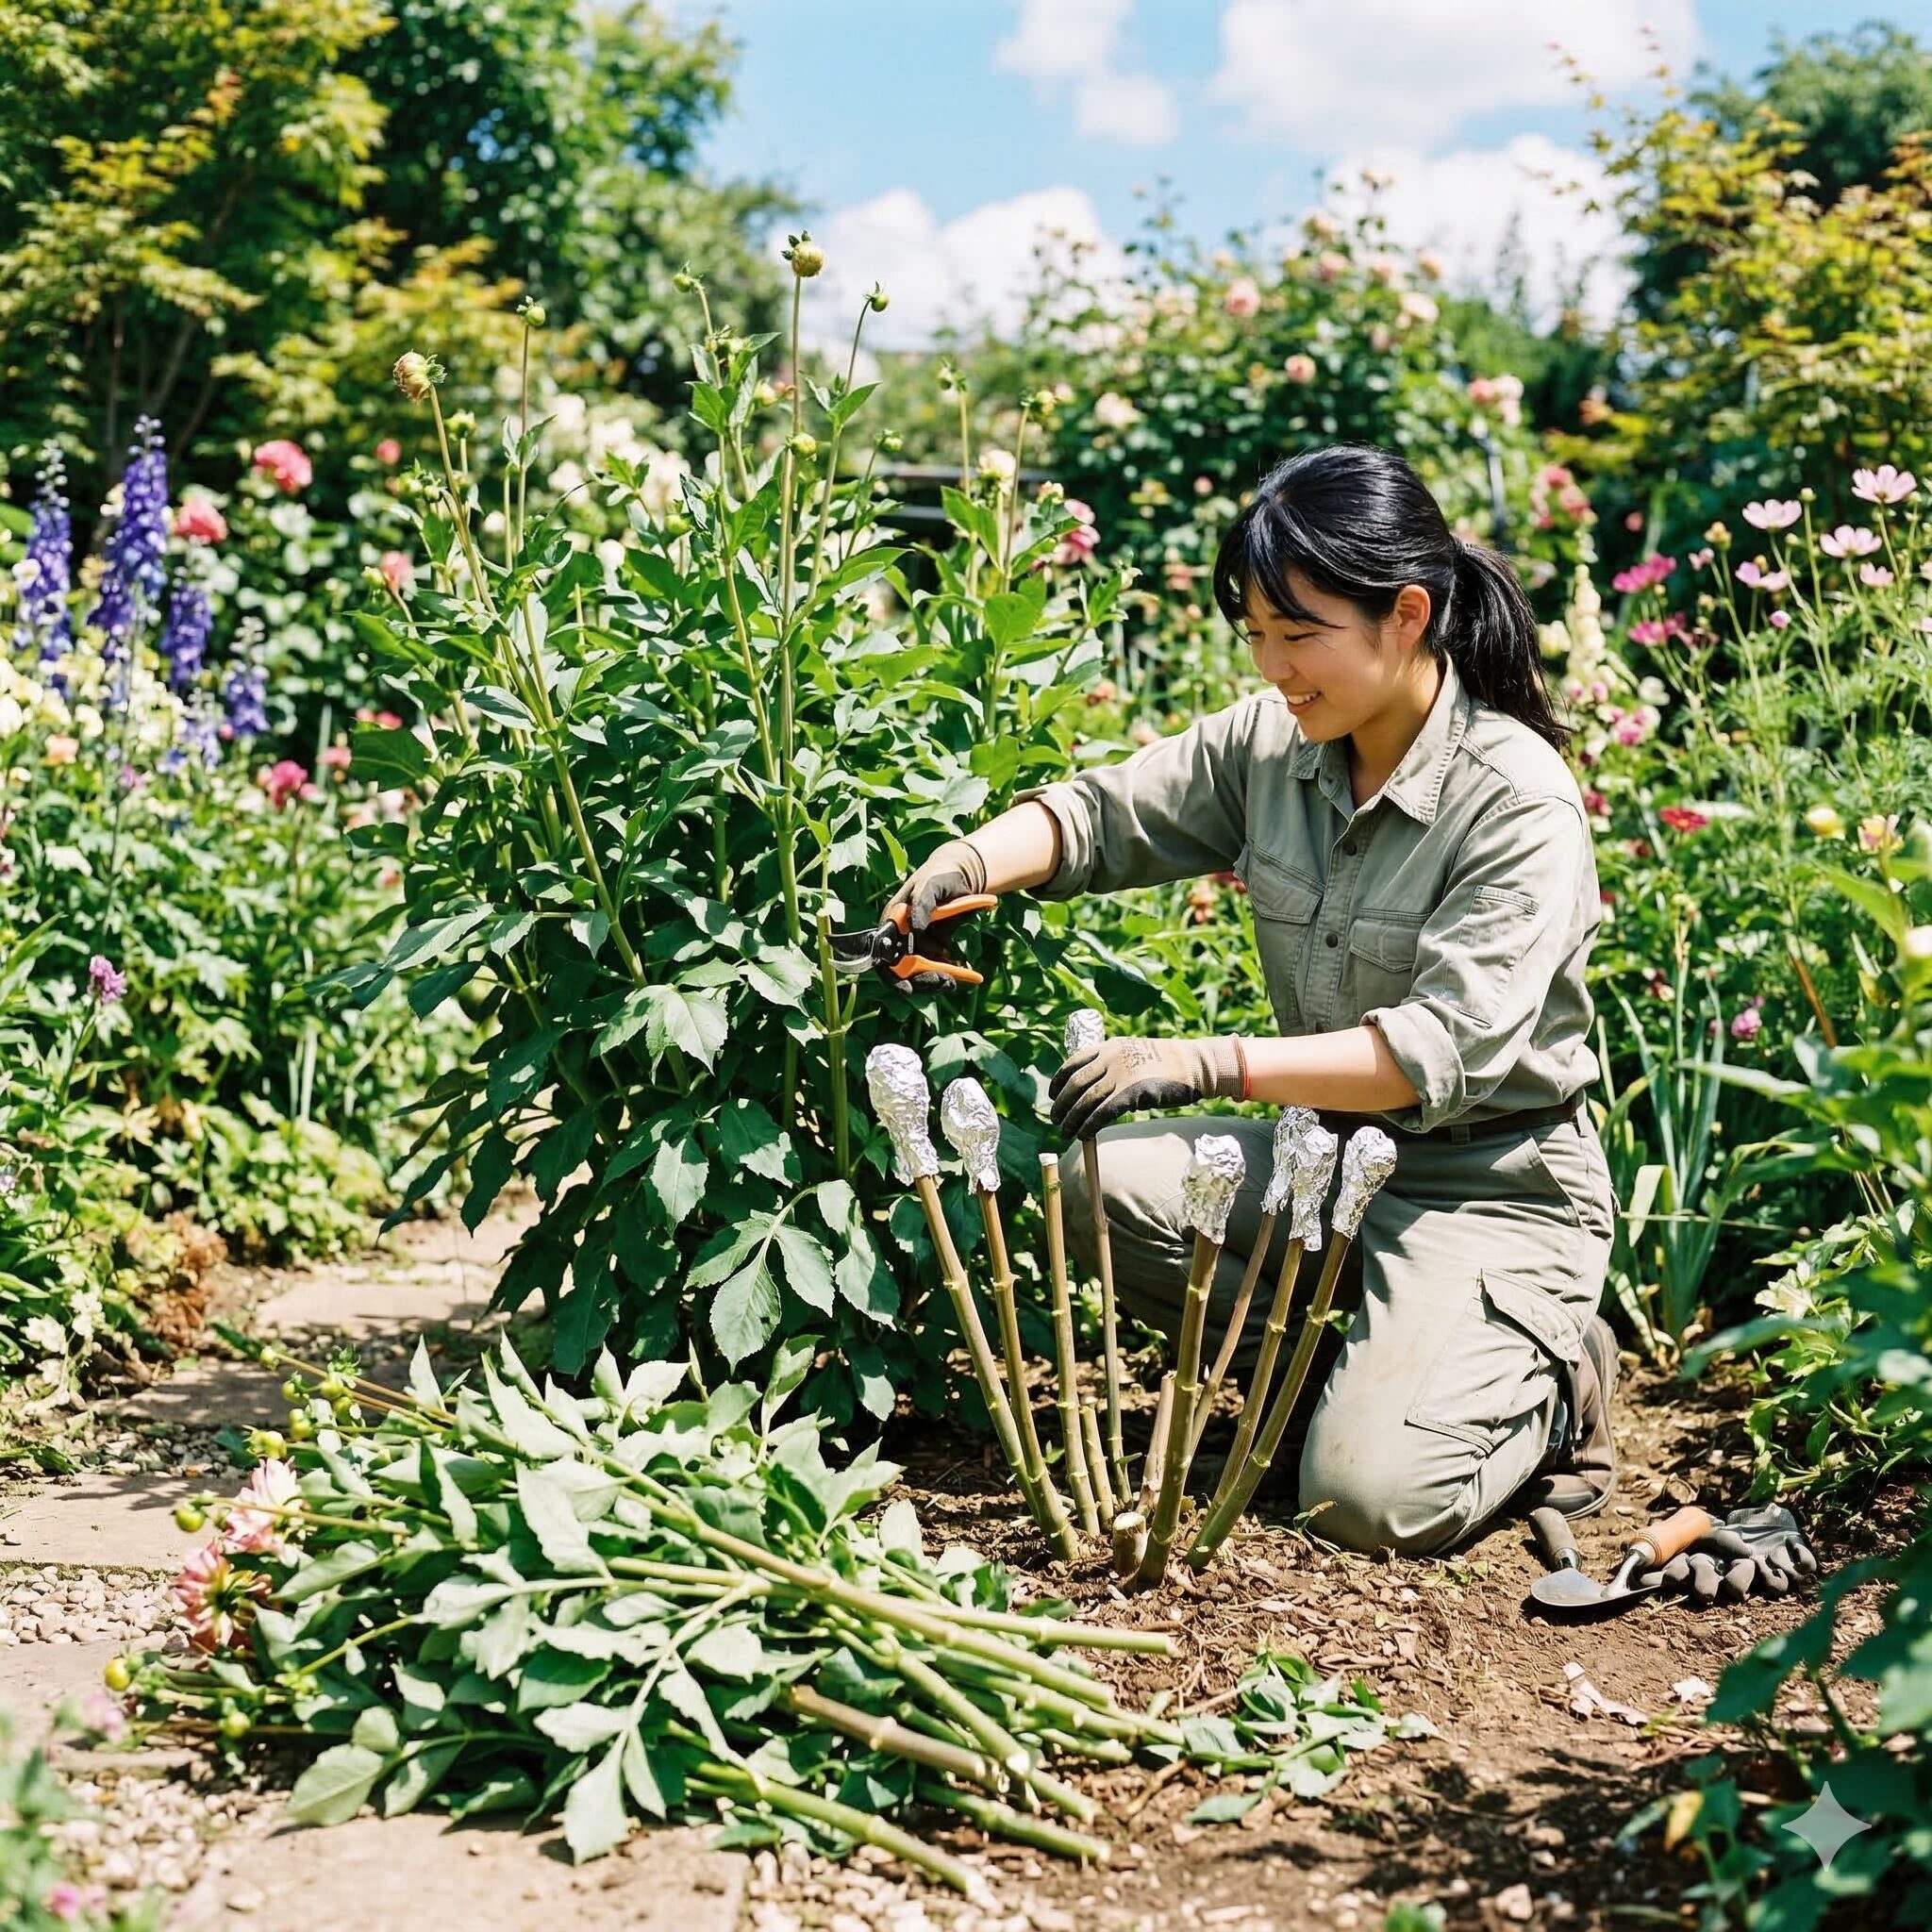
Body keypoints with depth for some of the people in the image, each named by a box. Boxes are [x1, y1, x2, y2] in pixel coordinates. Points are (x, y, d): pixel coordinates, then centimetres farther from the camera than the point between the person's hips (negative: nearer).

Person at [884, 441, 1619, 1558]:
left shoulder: (1520, 805, -21)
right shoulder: (1271, 744, -3)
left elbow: (1444, 1048, -30)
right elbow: (1104, 816, 4)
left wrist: (1212, 1066, -39)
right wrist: (969, 865, -19)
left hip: (1494, 1185, -6)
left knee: (1370, 1495, -23)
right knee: (1098, 1177, -19)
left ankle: (1548, 1379, 9)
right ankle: (1356, 1360, 1)